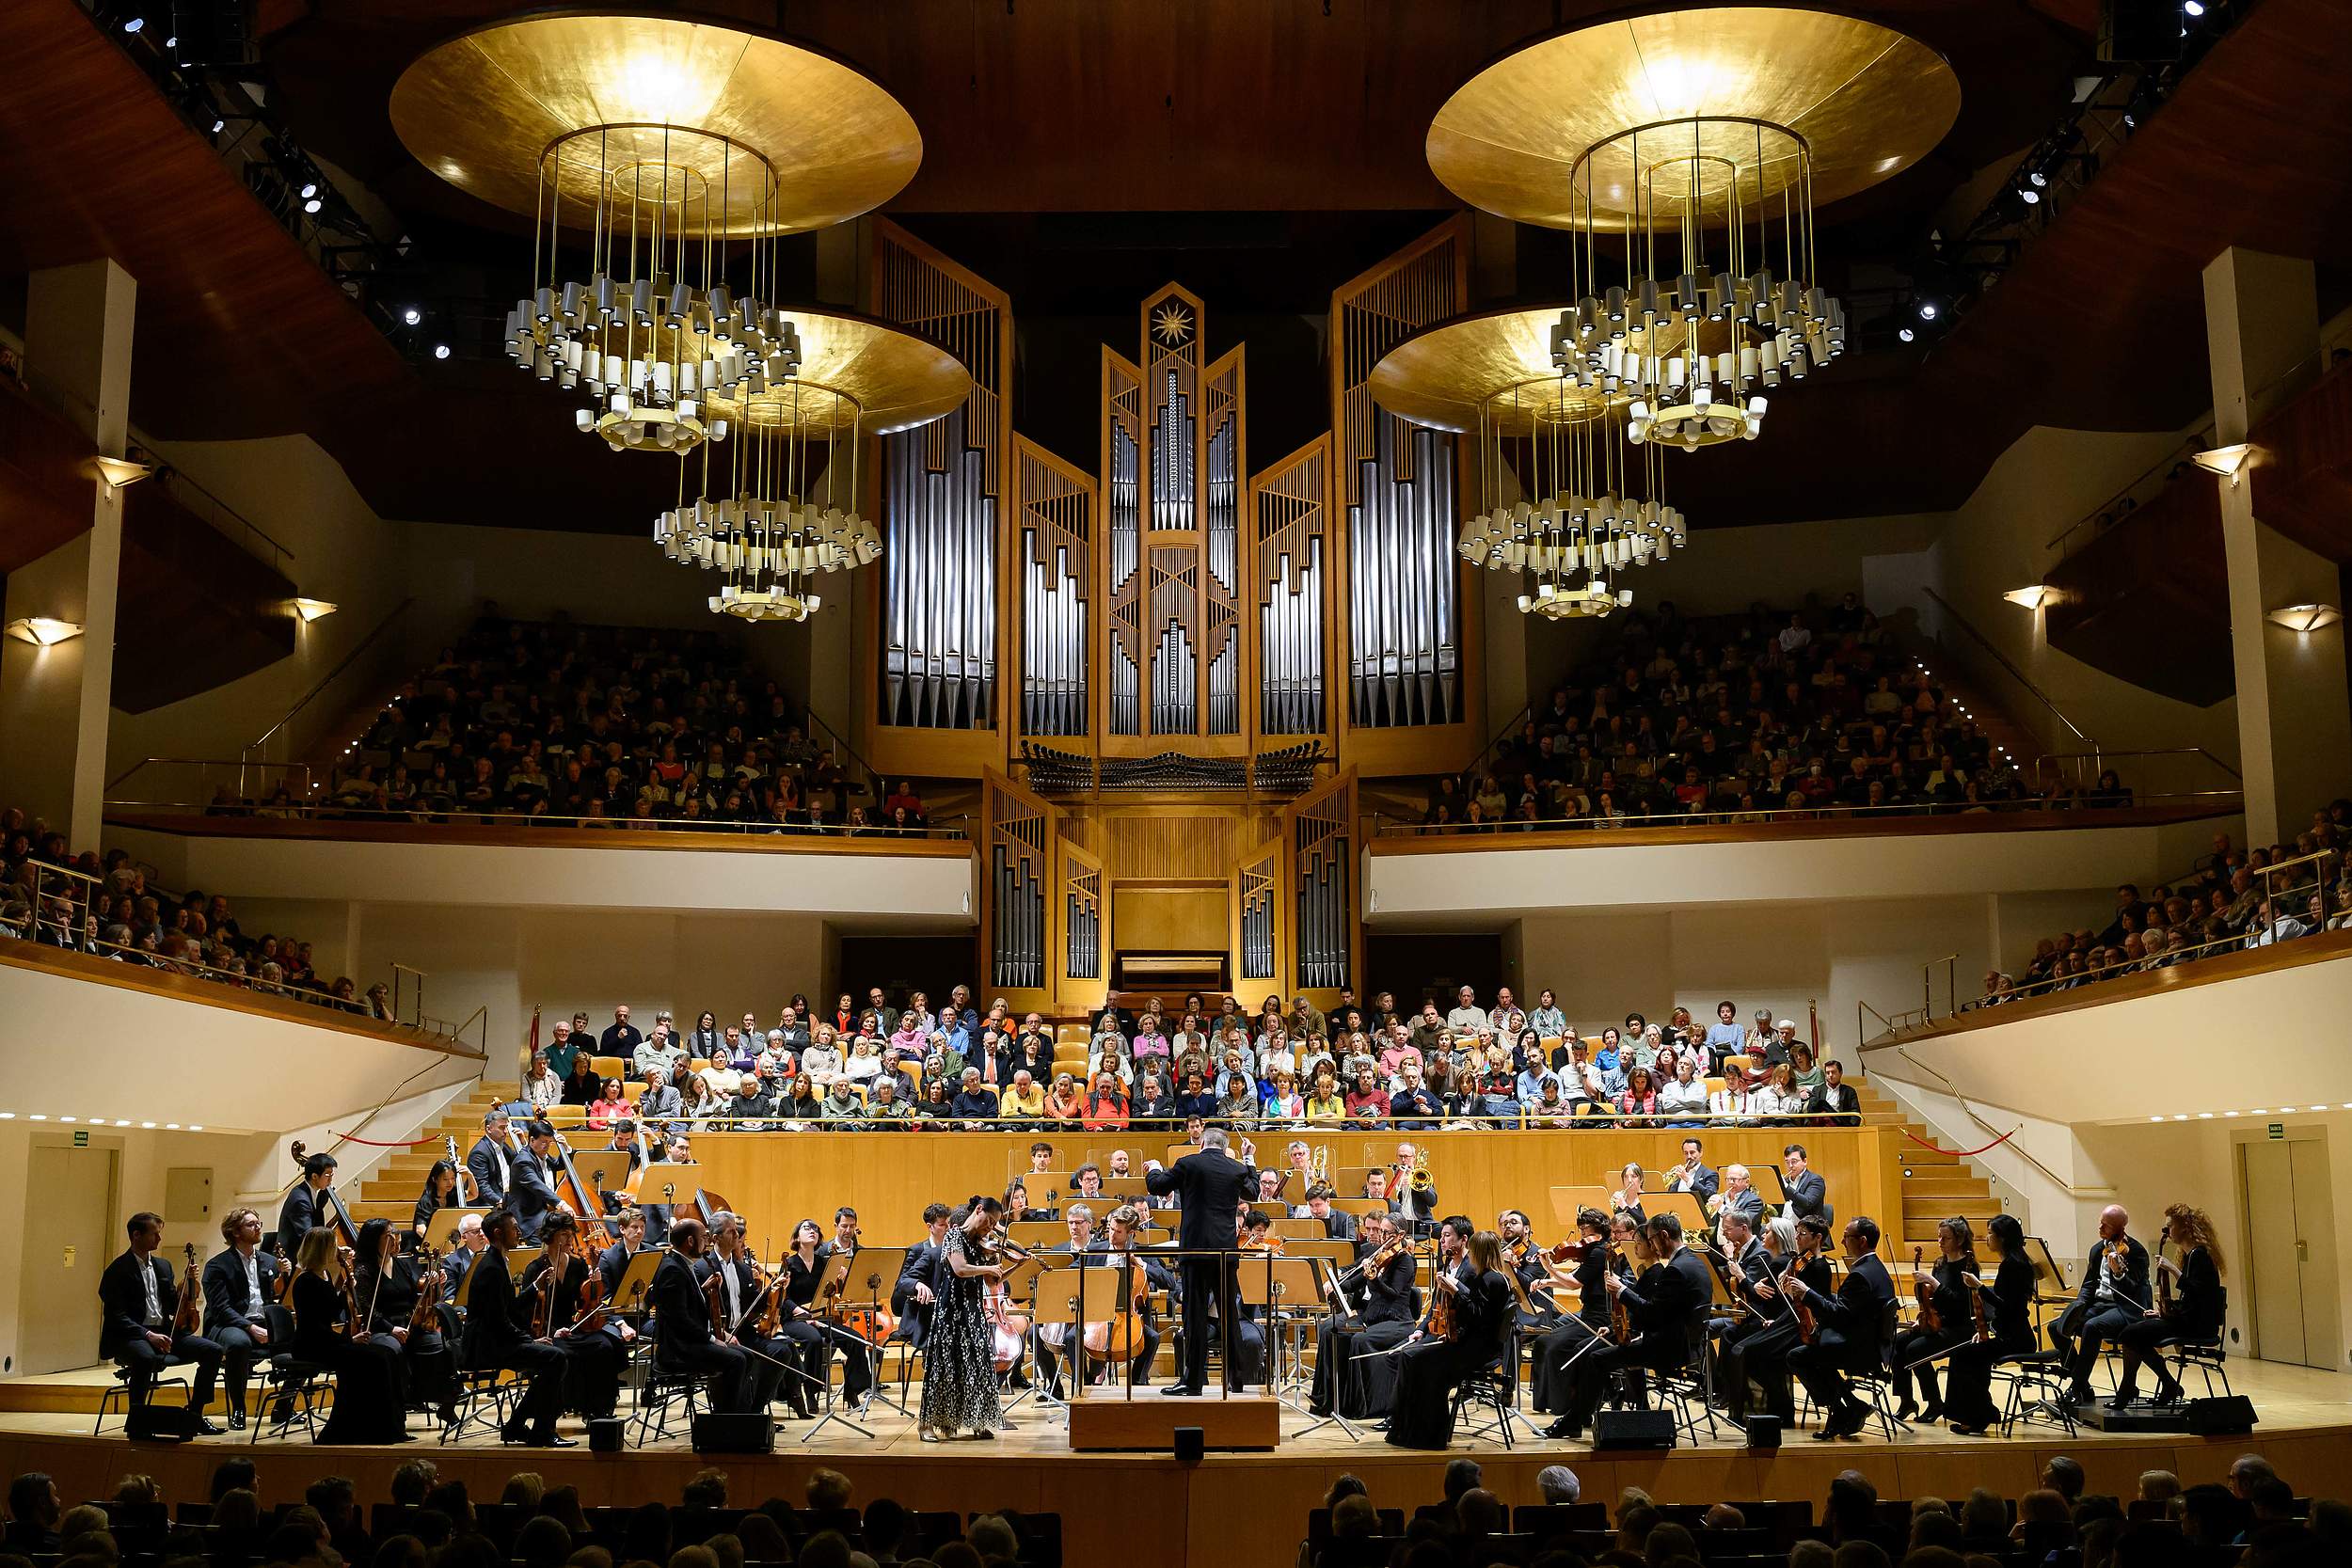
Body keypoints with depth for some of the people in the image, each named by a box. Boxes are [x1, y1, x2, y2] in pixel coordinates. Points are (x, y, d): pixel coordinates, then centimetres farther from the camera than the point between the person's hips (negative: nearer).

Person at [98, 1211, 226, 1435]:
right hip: (130, 1337, -7)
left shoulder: (163, 1266, 17)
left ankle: (195, 1415, -1)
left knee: (212, 1351, -11)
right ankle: (137, 1420, -24)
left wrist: (186, 1290, 0)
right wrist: (147, 1334, -25)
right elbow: (117, 1318, -13)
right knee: (145, 1357, -41)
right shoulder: (117, 1271, -5)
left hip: (163, 1332, 7)